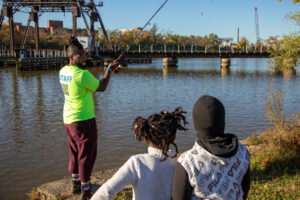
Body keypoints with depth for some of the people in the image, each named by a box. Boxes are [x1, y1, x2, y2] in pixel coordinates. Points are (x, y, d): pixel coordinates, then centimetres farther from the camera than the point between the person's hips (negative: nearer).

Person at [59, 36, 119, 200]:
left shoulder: (63, 71, 3)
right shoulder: (83, 75, -22)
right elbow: (101, 87, -10)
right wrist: (109, 70, 2)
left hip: (68, 118, 9)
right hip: (83, 119, -9)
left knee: (74, 152, 21)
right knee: (86, 154, 3)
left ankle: (76, 184, 36)